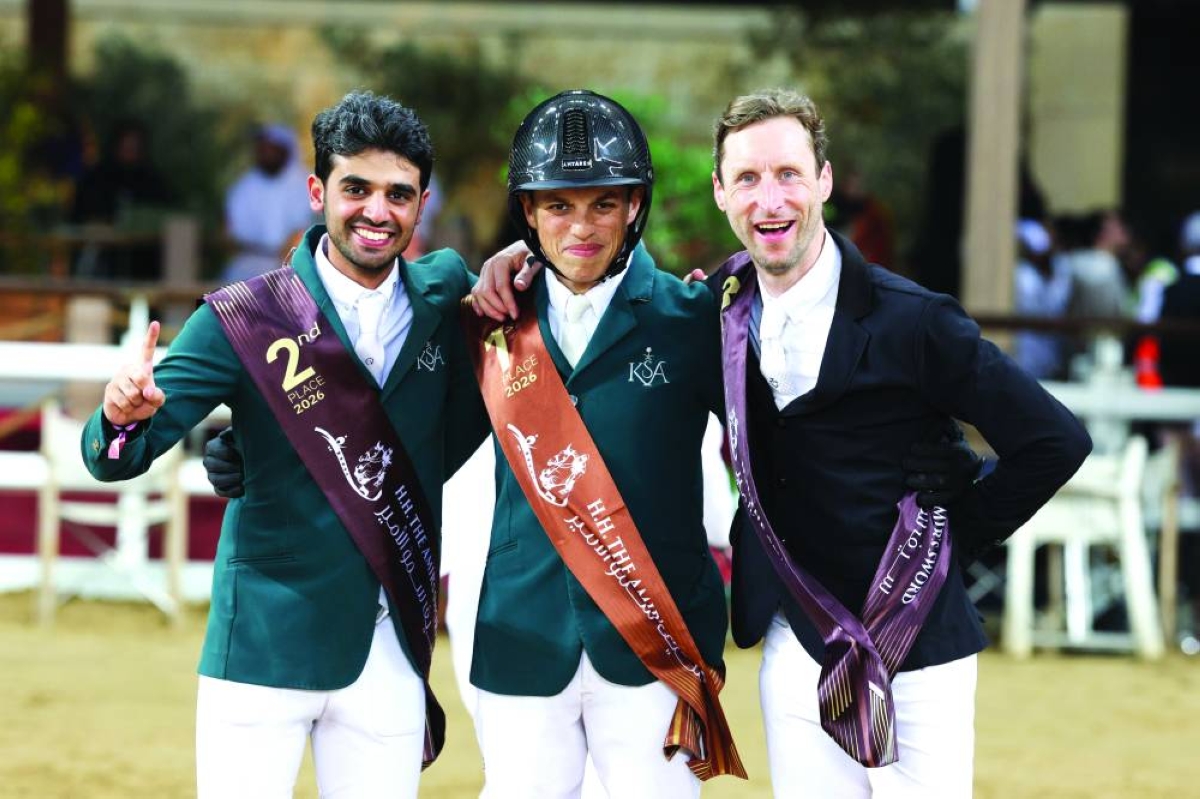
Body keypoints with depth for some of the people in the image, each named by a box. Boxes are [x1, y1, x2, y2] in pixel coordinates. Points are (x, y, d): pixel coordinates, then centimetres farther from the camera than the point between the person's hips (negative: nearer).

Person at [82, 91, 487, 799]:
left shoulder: (445, 297, 4)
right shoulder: (244, 320, -7)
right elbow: (118, 459, -11)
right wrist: (124, 415, -33)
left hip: (392, 653, 3)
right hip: (267, 646, -3)